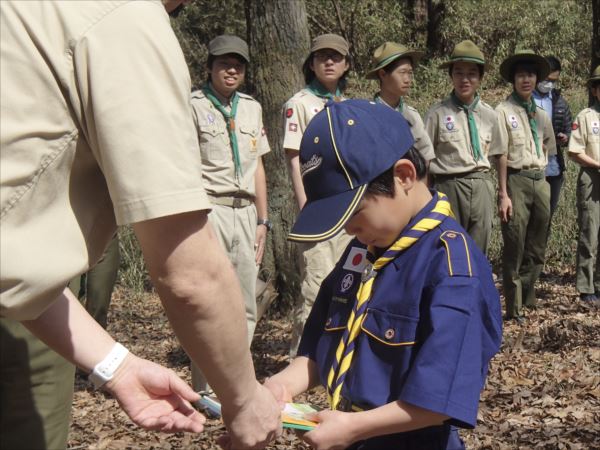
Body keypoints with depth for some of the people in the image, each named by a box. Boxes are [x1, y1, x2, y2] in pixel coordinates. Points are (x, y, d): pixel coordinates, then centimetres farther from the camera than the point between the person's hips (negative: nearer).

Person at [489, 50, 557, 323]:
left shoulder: (541, 114, 13)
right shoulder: (504, 111, -4)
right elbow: (500, 155, -9)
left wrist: (540, 173, 8)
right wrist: (503, 194, -13)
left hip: (540, 181, 6)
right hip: (517, 180, -6)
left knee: (537, 248, 12)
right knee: (514, 248, -1)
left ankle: (528, 300, 26)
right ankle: (514, 308, 8)